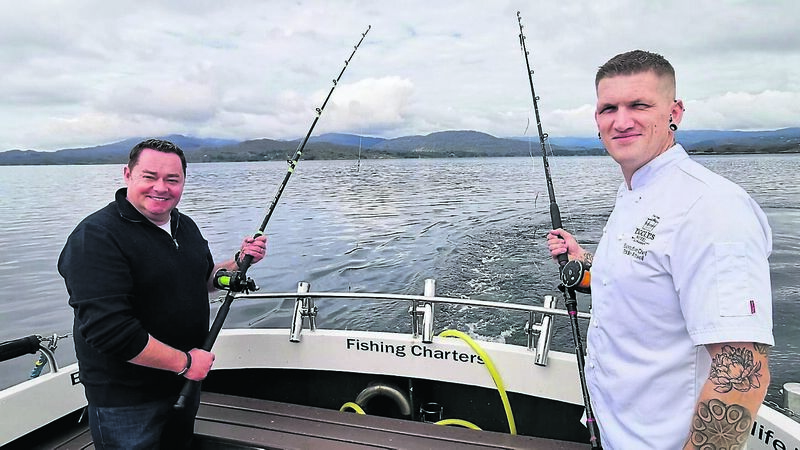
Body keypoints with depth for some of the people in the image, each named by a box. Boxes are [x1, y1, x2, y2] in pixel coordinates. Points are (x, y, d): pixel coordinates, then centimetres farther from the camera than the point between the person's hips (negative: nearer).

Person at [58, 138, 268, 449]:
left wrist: (239, 261, -3)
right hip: (126, 400, -7)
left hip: (185, 383, 8)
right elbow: (106, 327, -28)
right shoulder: (96, 236, -21)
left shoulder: (185, 226, 4)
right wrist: (184, 362, -22)